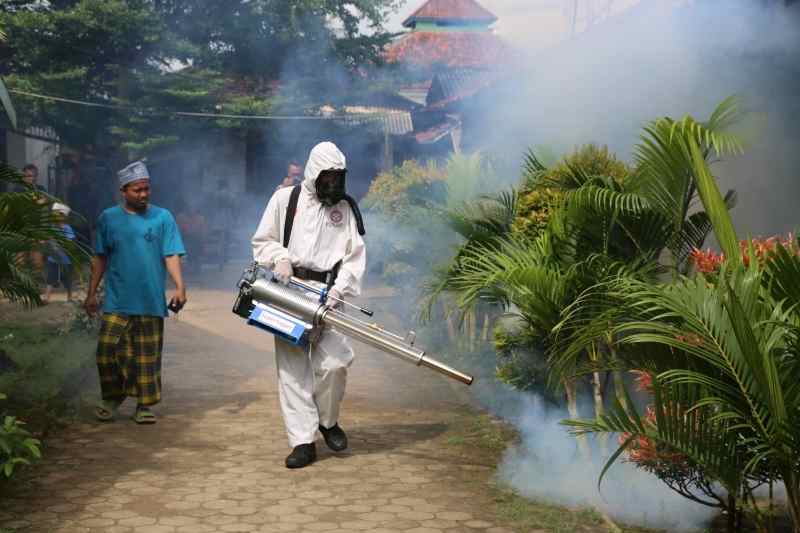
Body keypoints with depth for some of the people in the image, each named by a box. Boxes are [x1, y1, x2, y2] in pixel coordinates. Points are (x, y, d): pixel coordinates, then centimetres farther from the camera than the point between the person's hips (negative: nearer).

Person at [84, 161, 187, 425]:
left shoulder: (163, 217, 1)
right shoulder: (109, 218, 5)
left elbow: (172, 256, -3)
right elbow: (100, 259, 11)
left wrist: (180, 286, -17)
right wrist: (92, 293, 10)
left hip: (151, 302, -1)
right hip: (117, 302, 1)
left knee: (147, 356, 5)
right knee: (108, 351, -4)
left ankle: (144, 404, 18)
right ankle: (112, 397, 18)